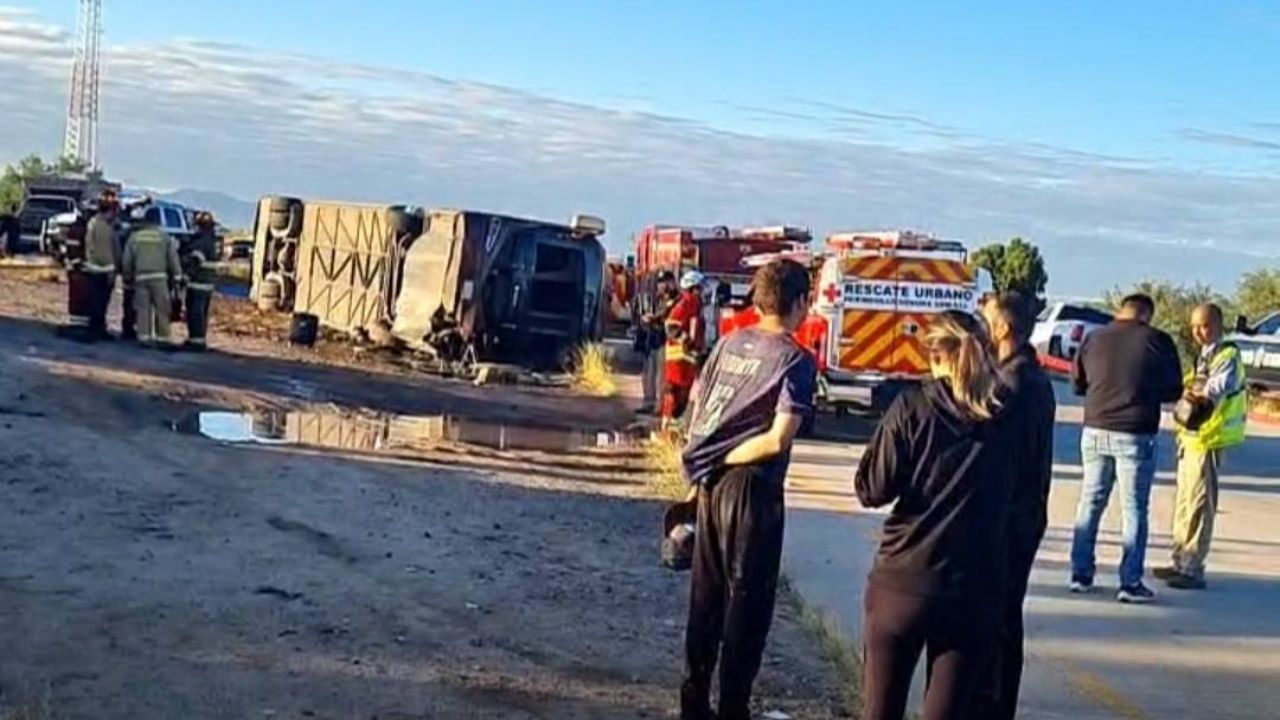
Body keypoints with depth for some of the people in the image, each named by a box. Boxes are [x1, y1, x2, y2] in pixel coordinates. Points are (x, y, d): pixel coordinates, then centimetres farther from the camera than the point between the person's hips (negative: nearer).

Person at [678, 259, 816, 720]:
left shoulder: (729, 343, 7)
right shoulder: (796, 360, -11)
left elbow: (696, 408, 12)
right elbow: (778, 439, -20)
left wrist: (707, 462, 15)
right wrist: (728, 458, -9)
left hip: (710, 484, 6)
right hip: (752, 490, -6)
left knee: (706, 596, 15)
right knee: (747, 601, 4)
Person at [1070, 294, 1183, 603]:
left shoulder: (1094, 338, 3)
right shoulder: (1157, 341, -6)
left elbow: (1077, 383, 12)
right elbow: (1173, 391, 1)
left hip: (1095, 432, 4)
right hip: (1136, 436, -3)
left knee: (1090, 502, 14)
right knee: (1134, 509, 3)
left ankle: (1081, 574, 16)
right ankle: (1131, 583, 3)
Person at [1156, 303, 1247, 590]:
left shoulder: (1228, 355, -13)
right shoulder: (1204, 356, 16)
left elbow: (1222, 383, -33)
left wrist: (1205, 395, -51)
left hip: (1208, 439, -10)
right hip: (1191, 436, 10)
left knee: (1199, 504, -7)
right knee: (1184, 502, 16)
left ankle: (1192, 570, -3)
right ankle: (1181, 562, 26)